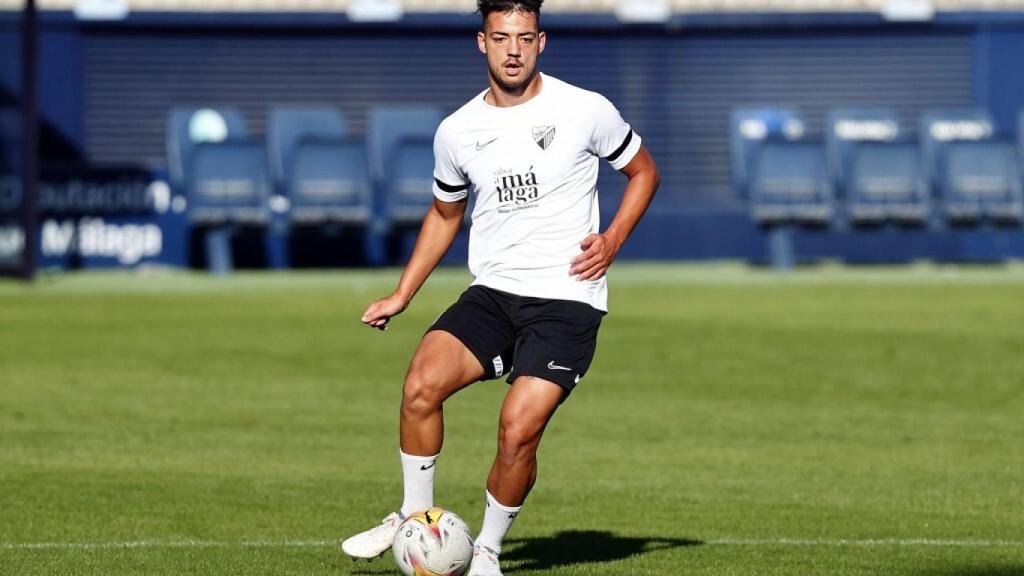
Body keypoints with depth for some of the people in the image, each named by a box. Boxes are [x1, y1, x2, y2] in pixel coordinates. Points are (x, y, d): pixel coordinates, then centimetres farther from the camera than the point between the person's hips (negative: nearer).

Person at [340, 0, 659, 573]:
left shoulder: (585, 111, -4)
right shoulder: (457, 132, 6)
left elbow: (643, 171, 11)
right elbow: (445, 213, 23)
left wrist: (612, 239, -5)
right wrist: (401, 295, 17)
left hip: (566, 300, -3)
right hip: (492, 292, 3)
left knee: (518, 429, -18)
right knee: (422, 383, -22)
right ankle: (415, 518, -3)